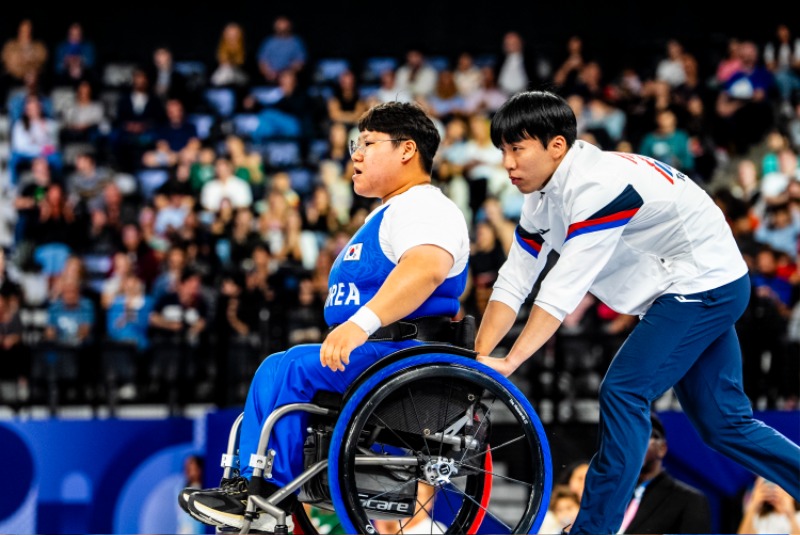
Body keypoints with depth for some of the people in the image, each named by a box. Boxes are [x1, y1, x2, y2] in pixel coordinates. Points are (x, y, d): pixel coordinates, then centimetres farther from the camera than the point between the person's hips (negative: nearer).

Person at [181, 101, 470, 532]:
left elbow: (427, 267, -34)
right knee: (281, 371, 13)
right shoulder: (389, 213, 25)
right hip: (376, 354, 12)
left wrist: (361, 323, -44)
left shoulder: (424, 208, -12)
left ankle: (260, 496, -16)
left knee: (285, 369, -20)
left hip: (405, 352, -12)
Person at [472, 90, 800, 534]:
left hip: (704, 284, -10)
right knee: (723, 422, 11)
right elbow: (514, 281, 0)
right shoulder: (543, 196, 0)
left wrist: (510, 362, -37)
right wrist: (478, 358, -10)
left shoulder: (598, 185, -28)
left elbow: (565, 288, -33)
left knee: (623, 392, -16)